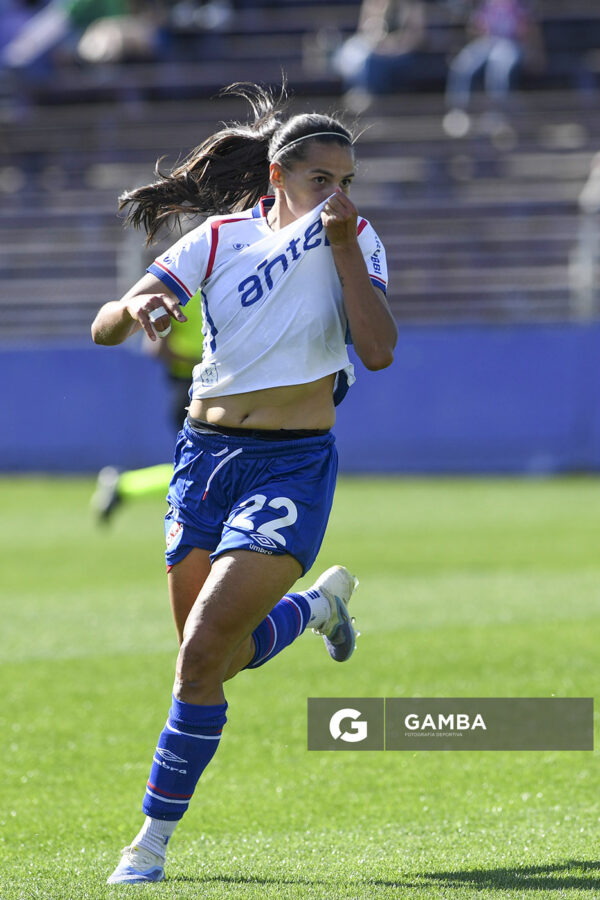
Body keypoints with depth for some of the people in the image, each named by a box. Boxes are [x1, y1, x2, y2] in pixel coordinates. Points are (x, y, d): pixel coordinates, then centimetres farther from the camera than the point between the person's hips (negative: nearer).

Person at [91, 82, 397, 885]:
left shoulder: (353, 239, -3)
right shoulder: (220, 240, -1)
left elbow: (378, 351, -18)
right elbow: (103, 329, -7)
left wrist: (341, 244, -20)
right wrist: (137, 307, -30)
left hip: (293, 465, -3)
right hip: (207, 453, 3)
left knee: (203, 652, -15)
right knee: (230, 654, 13)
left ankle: (156, 835, -1)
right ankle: (321, 602, 46)